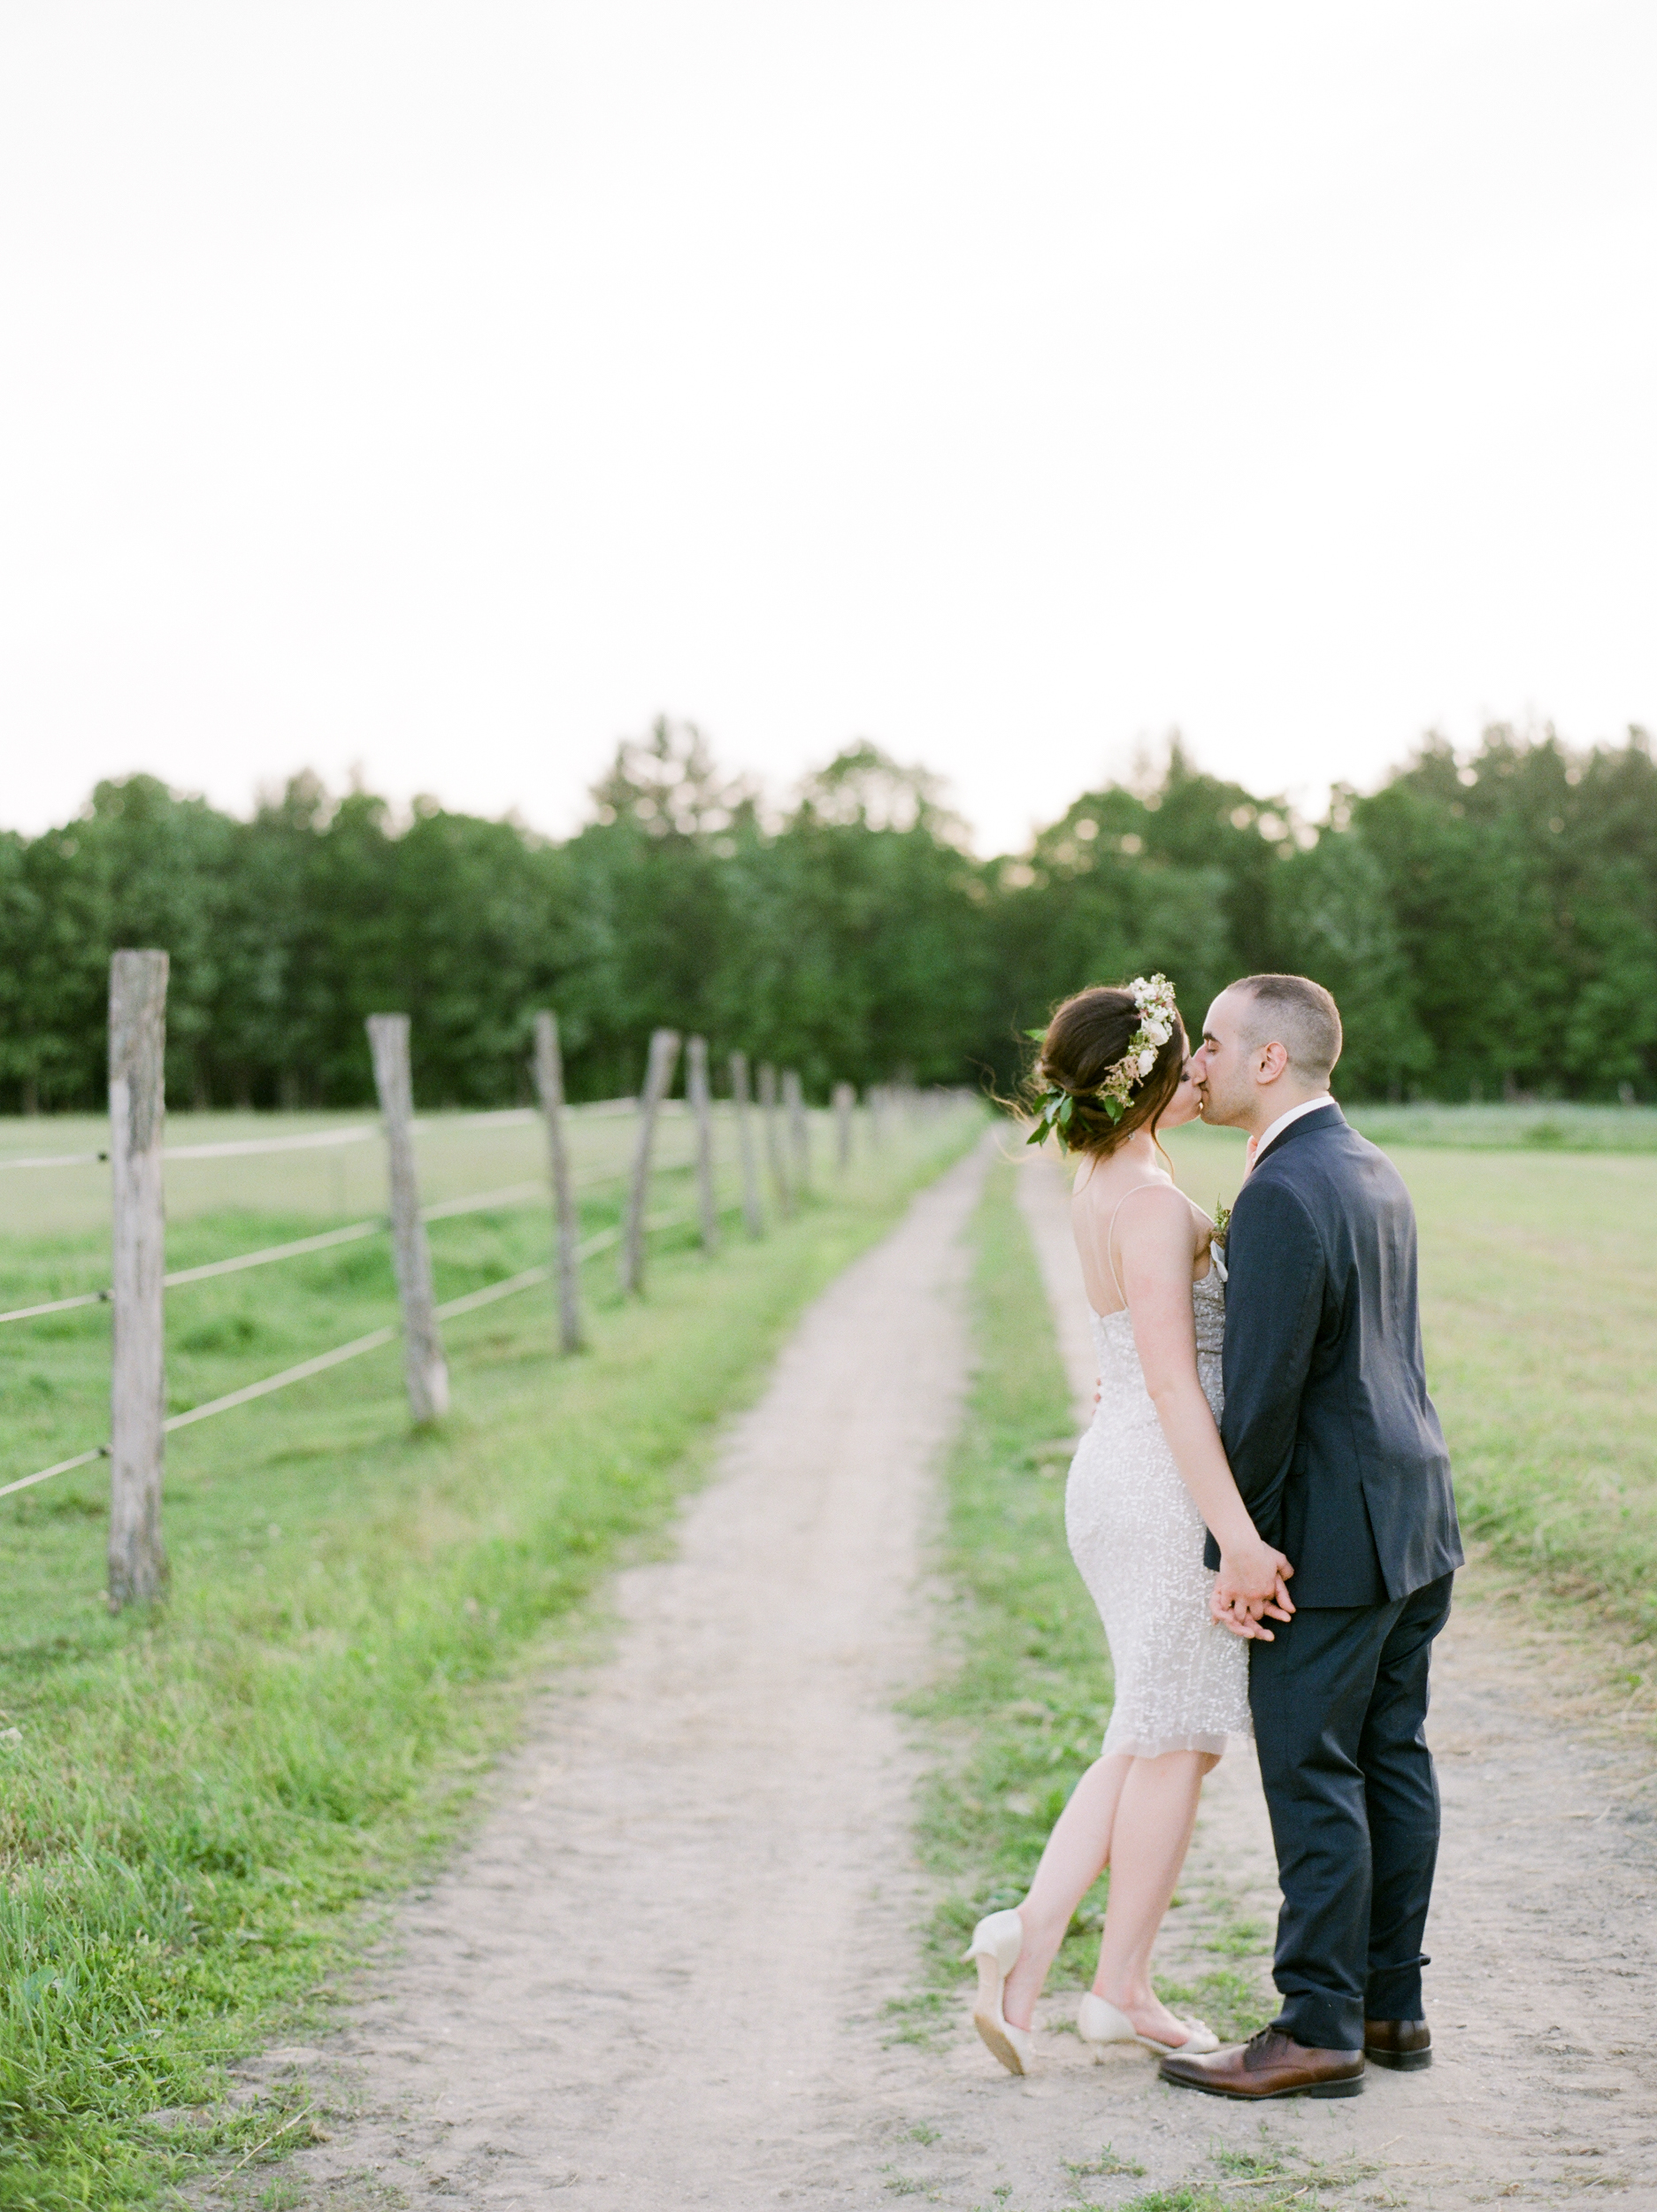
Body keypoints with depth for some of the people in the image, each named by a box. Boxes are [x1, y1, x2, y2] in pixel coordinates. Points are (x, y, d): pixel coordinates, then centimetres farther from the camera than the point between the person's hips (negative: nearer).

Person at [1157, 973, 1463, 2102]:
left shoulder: (1282, 1196, -19)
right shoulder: (1373, 1171, 11)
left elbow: (1266, 1391, -21)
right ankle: (1392, 2004, 22)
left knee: (1313, 1776, -1)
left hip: (1334, 1538, -9)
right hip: (1416, 1513, 10)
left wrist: (1235, 1552, -14)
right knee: (1392, 1760, 14)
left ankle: (1319, 2031, 6)